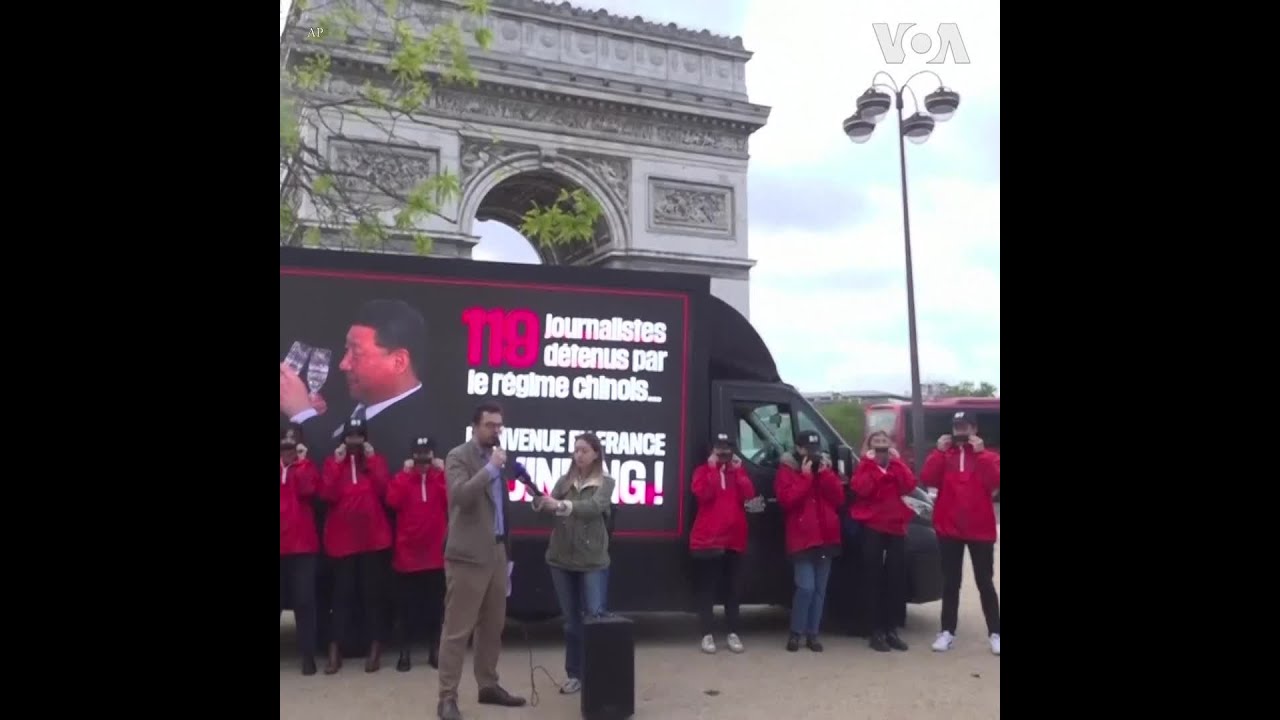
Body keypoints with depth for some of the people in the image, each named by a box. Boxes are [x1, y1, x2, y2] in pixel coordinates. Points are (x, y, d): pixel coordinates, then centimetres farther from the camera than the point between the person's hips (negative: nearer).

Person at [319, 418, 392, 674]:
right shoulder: (332, 461, 6)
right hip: (342, 538, 0)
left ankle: (375, 649, 13)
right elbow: (327, 495, -9)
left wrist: (372, 460, -11)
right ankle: (335, 651, 6)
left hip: (373, 536, 0)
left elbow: (383, 491, -10)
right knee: (342, 593, 1)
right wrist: (337, 463, -12)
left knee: (373, 593, 5)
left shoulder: (376, 460, 6)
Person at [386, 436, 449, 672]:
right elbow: (393, 501, -14)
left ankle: (435, 650, 19)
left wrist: (442, 472, -14)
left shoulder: (442, 477, 6)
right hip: (407, 553, -1)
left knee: (434, 605, 8)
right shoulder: (402, 477, 4)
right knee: (406, 606, 4)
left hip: (435, 553, 1)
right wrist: (406, 473, -14)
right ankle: (404, 652, 13)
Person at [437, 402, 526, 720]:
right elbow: (461, 495, -24)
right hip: (468, 555, -7)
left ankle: (488, 685, 25)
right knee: (457, 629, -3)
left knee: (493, 626, 13)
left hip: (496, 552, 7)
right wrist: (491, 468, -21)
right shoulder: (458, 457, -6)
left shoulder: (496, 458, 15)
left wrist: (506, 546, 16)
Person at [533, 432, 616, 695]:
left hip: (592, 559, -3)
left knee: (594, 617, -2)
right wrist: (539, 500, -23)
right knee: (571, 620, 10)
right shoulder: (564, 481, 8)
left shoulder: (606, 483, -1)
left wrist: (562, 505, -33)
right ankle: (574, 674, 19)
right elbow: (548, 509, -1)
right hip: (561, 558, 3)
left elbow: (593, 507, -19)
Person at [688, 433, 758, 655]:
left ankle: (733, 633, 14)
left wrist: (738, 470, -7)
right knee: (707, 589, -1)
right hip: (708, 538, -4)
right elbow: (704, 494, -17)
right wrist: (713, 468, -14)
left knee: (733, 588, 8)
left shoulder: (738, 471, 13)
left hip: (734, 539, 4)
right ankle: (707, 634, 2)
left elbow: (749, 495, -3)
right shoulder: (703, 470, 2)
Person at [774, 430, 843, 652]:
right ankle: (796, 633, 2)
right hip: (802, 538, -5)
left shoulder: (825, 467, 14)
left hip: (826, 537, 5)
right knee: (806, 587, -13)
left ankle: (812, 634, 13)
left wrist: (825, 474, -7)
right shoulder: (787, 470, 0)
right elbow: (787, 500, -14)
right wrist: (805, 476, -14)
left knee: (820, 589, 6)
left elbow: (839, 498, 4)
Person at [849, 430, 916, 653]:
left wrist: (896, 461, -7)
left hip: (896, 527, 4)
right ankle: (877, 631, 1)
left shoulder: (898, 465, 13)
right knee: (873, 579, -4)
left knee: (896, 580, 3)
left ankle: (891, 629, 11)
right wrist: (871, 464, -12)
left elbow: (909, 486, -6)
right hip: (871, 527, -4)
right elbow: (861, 490, -16)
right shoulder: (864, 467, 4)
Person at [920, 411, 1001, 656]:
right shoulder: (942, 454, 7)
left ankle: (995, 633, 9)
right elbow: (927, 480, -8)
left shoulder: (986, 456, 4)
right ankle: (947, 631, 12)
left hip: (980, 529, -1)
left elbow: (994, 482, -14)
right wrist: (939, 451, -12)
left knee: (985, 582, 4)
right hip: (949, 528, 2)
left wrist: (980, 452, -17)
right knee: (951, 582, 7)